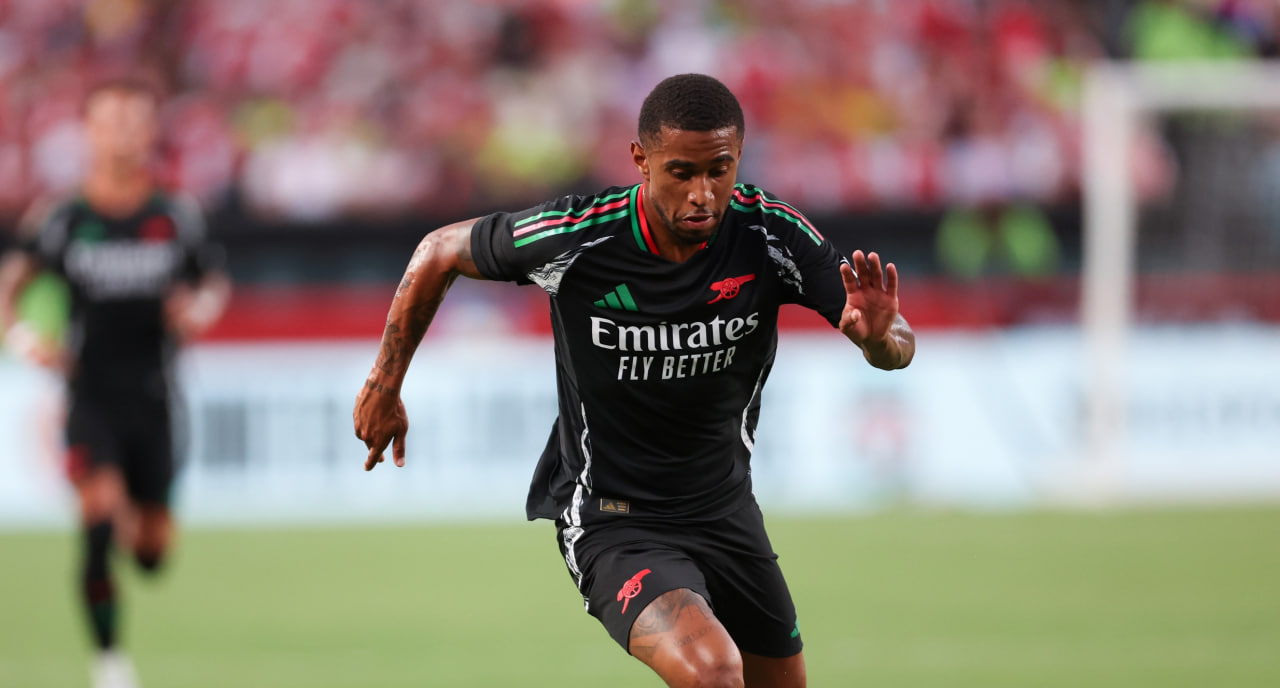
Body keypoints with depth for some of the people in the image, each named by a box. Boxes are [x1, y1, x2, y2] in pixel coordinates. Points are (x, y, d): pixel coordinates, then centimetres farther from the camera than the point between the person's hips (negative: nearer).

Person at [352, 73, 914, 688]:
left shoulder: (770, 234, -14)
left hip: (728, 514, 5)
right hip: (611, 520, -5)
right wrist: (385, 384, 5)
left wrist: (880, 334, -38)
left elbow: (897, 349, -14)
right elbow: (440, 251, -1)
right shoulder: (574, 238, -20)